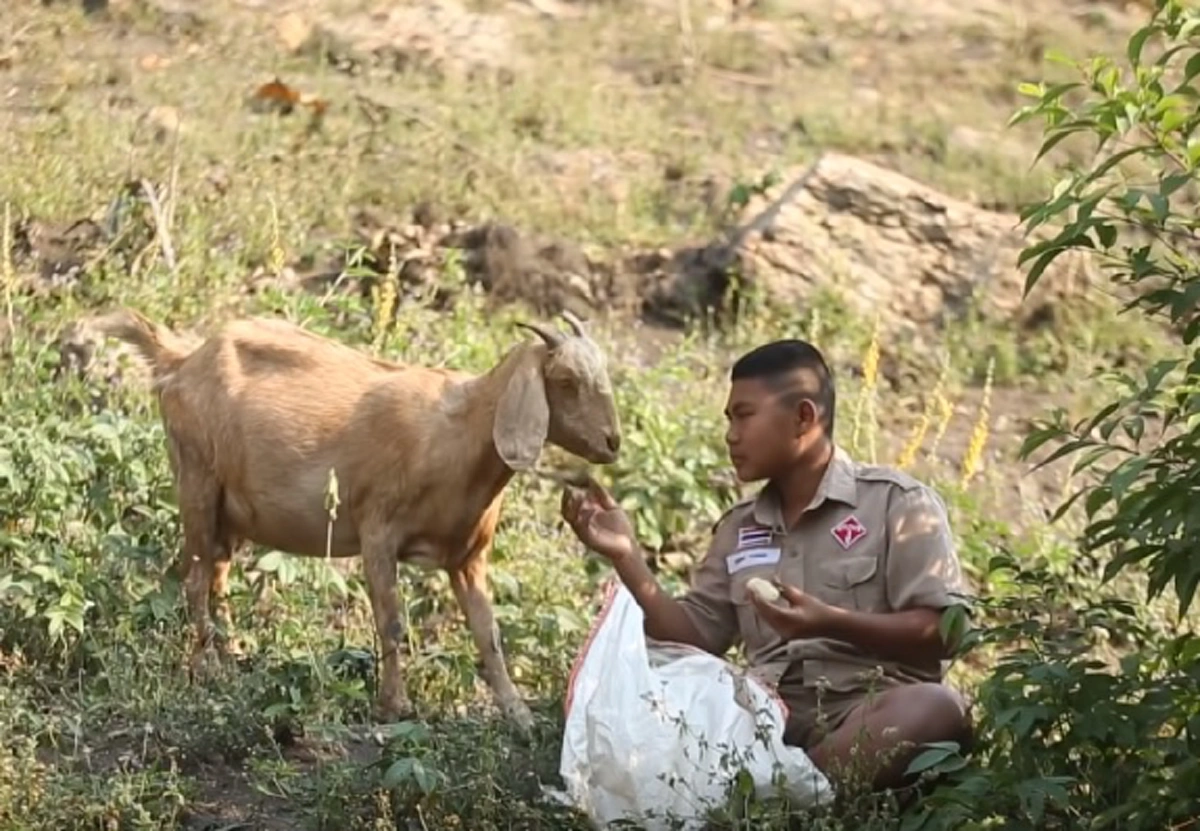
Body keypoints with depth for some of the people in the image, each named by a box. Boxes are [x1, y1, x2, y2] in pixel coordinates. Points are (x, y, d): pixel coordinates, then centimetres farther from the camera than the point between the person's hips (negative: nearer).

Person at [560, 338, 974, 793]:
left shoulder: (896, 502, 4)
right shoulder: (739, 528, 20)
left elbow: (940, 633, -4)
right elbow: (693, 639, 16)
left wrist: (831, 623, -18)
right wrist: (627, 556, 6)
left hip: (869, 718, -4)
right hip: (769, 720, 4)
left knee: (936, 706, -38)